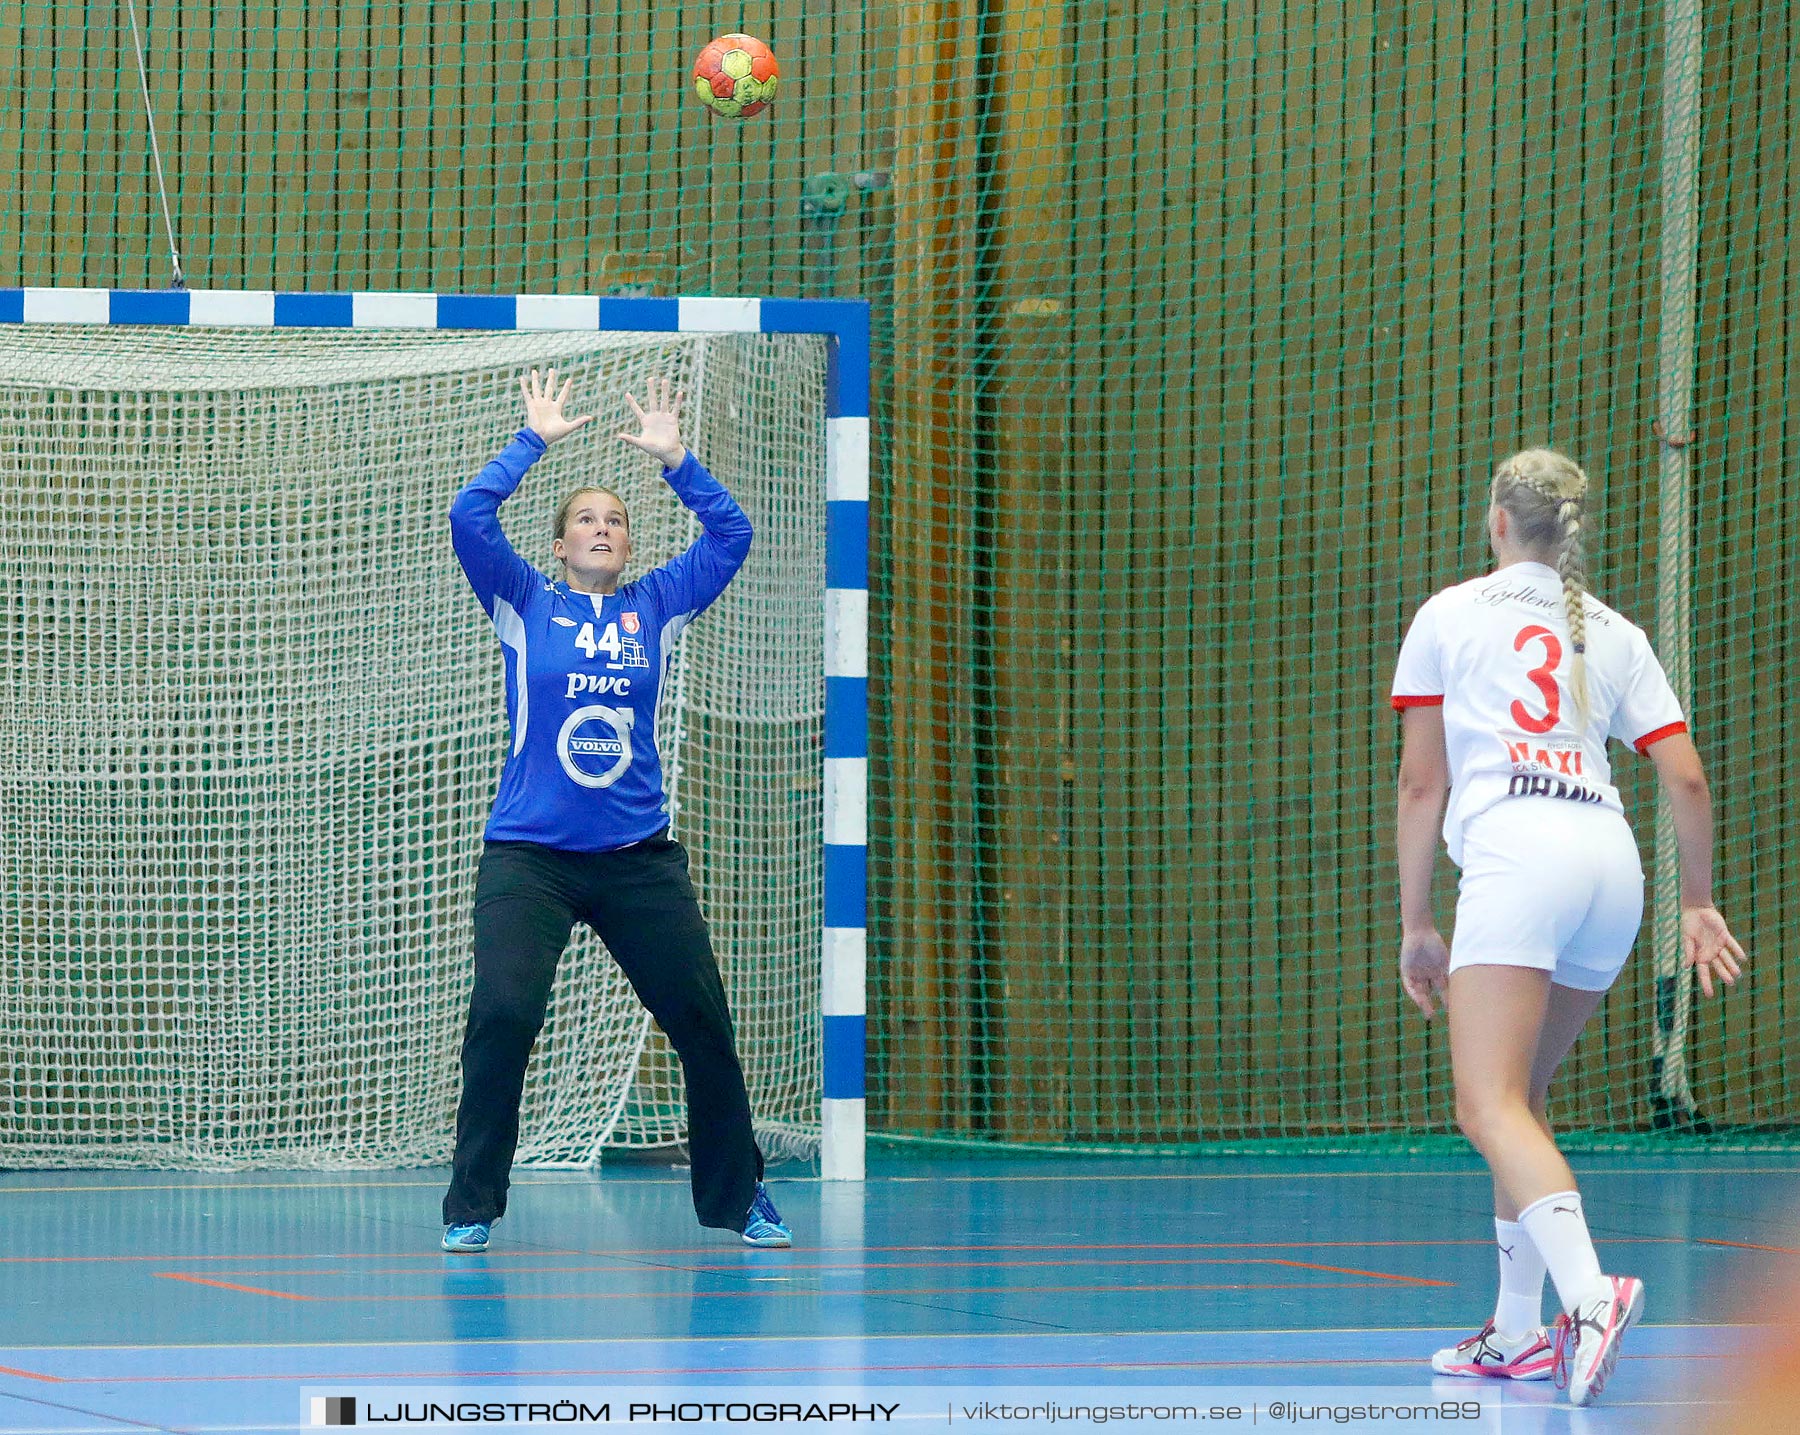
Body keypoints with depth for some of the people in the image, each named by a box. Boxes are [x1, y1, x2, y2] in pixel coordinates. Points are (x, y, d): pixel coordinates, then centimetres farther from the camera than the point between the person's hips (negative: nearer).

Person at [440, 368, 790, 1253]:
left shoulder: (655, 607, 10)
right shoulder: (526, 605, 4)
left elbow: (730, 535, 6)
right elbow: (469, 518, -8)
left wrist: (674, 459, -1)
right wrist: (533, 441, -7)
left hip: (638, 859, 3)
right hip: (528, 858, -3)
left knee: (703, 1023, 4)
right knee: (502, 1015, -17)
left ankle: (739, 1199, 19)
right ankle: (471, 1208, -8)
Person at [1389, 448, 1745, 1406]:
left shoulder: (1449, 615, 12)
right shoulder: (1615, 634, 20)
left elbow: (1421, 783, 9)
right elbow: (1687, 779, 14)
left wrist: (1415, 924, 13)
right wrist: (1697, 902, 26)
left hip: (1516, 854, -6)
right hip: (1612, 862, 6)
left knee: (1490, 1108, -15)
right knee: (1519, 1096, 19)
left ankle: (1589, 1292, -37)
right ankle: (1517, 1333, 18)